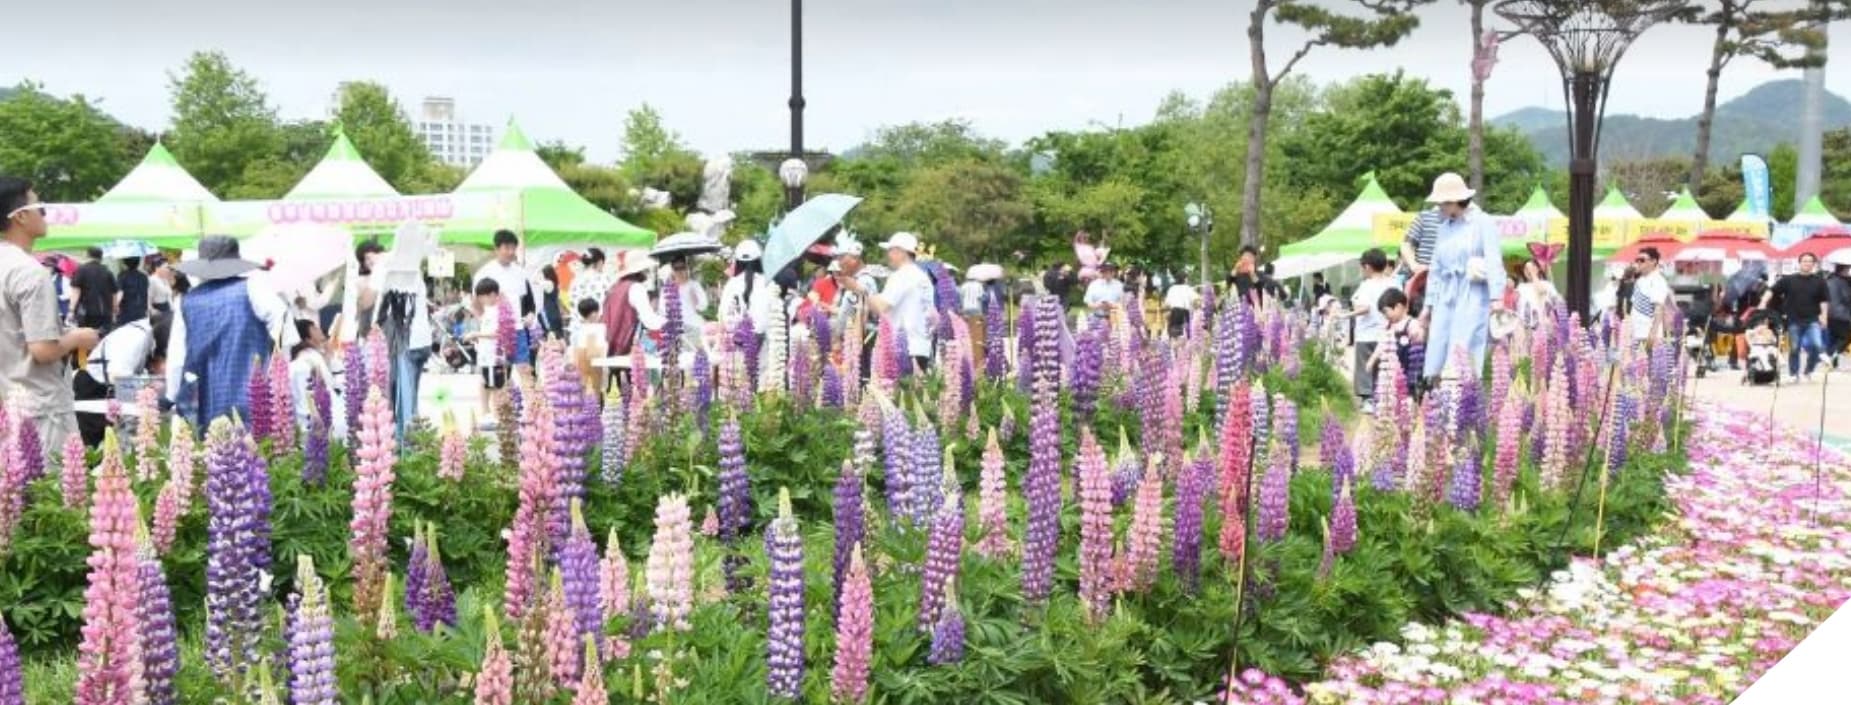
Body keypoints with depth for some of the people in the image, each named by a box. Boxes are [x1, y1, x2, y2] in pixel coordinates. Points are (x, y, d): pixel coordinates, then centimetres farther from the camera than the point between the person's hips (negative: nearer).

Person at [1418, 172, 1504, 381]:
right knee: (1436, 364, -1)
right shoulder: (1444, 227, 17)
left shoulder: (1482, 223, -2)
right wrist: (1429, 303, 21)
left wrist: (1496, 296, -19)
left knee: (1462, 357, -10)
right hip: (1446, 298, 6)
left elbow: (1494, 260, -9)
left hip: (1473, 296, -6)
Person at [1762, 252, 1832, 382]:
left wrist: (1824, 315, -6)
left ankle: (1807, 372, 5)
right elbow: (1772, 291, 0)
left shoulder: (1819, 281, 5)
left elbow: (1824, 300, 5)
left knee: (1817, 346, -16)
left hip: (1812, 320, 0)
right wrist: (1763, 303, -14)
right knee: (1794, 349, 6)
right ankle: (1793, 374, 21)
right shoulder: (1788, 280, 3)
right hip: (1794, 321, 0)